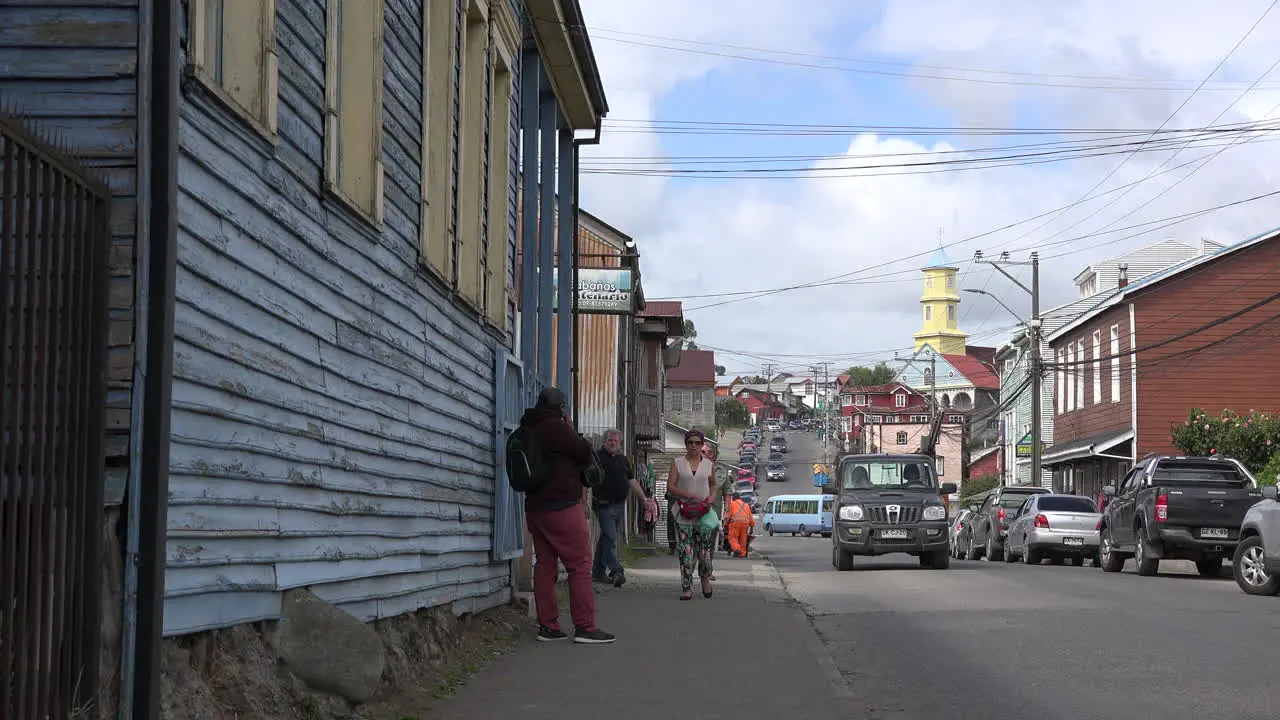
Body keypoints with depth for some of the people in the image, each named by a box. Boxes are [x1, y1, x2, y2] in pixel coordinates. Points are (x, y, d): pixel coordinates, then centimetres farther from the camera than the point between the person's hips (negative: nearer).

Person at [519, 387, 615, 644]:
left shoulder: (527, 430, 12)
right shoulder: (556, 428, -14)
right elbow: (586, 452, -9)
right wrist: (572, 431, 7)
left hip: (534, 507, 8)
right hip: (562, 507, -8)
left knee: (544, 565, 9)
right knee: (580, 565, -3)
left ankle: (547, 626, 9)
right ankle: (585, 627, -5)